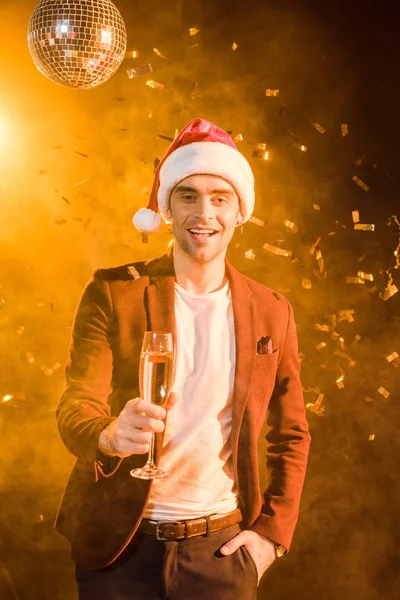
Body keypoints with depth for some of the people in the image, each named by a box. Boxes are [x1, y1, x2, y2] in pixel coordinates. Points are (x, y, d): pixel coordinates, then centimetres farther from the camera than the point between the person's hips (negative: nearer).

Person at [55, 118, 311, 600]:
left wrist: (273, 533, 2)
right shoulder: (112, 293, -5)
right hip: (119, 546, -1)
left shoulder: (271, 312, 1)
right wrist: (109, 436, -30)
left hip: (222, 548, 2)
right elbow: (74, 409, -9)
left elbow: (291, 436, 9)